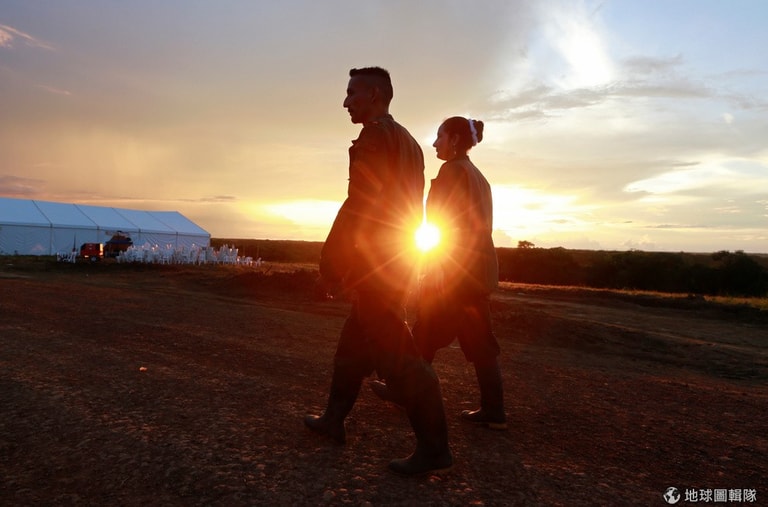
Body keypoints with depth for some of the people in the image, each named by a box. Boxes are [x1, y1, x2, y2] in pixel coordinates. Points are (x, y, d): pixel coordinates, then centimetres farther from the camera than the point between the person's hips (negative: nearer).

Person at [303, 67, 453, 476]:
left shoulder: (374, 136, -12)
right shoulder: (407, 141, 17)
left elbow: (358, 205, -20)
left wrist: (328, 264, -15)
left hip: (374, 261, -10)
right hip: (399, 259, 10)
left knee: (395, 353, -6)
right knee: (354, 341, 18)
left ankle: (433, 448, 0)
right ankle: (334, 420, 30)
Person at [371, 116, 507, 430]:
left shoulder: (452, 170, -9)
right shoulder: (478, 175, 17)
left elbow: (440, 221, -16)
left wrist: (434, 266, -16)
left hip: (455, 266, -8)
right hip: (479, 267, 9)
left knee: (426, 333, 7)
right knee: (478, 339, 8)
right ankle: (493, 411, 9)